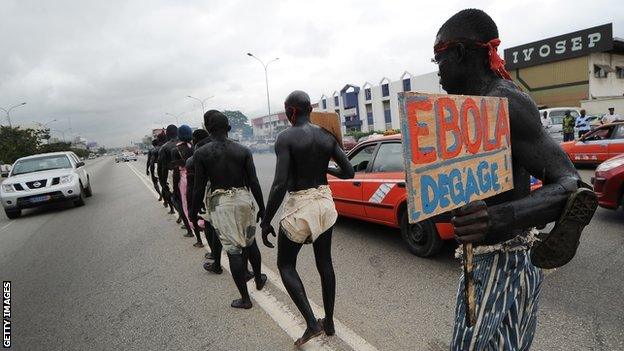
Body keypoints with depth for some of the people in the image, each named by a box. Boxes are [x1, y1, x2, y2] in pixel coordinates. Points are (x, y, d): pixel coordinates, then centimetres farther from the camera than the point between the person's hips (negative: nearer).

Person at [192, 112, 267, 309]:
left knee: (233, 250, 4)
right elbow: (254, 182, -2)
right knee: (250, 243, 22)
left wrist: (194, 212, 8)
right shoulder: (243, 151, -1)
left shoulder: (201, 154, -5)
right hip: (244, 199, 2)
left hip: (220, 204, -2)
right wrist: (262, 207, 7)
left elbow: (199, 187, -4)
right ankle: (259, 280, 41)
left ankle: (245, 299, 14)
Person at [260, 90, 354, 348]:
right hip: (325, 202, 6)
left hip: (299, 206, -5)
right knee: (325, 263, 17)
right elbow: (348, 172, 3)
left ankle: (312, 323, 6)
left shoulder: (286, 138, -15)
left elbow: (280, 184, -22)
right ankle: (329, 322, 31)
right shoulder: (327, 136, 1)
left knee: (285, 265, 14)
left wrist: (265, 222, -14)